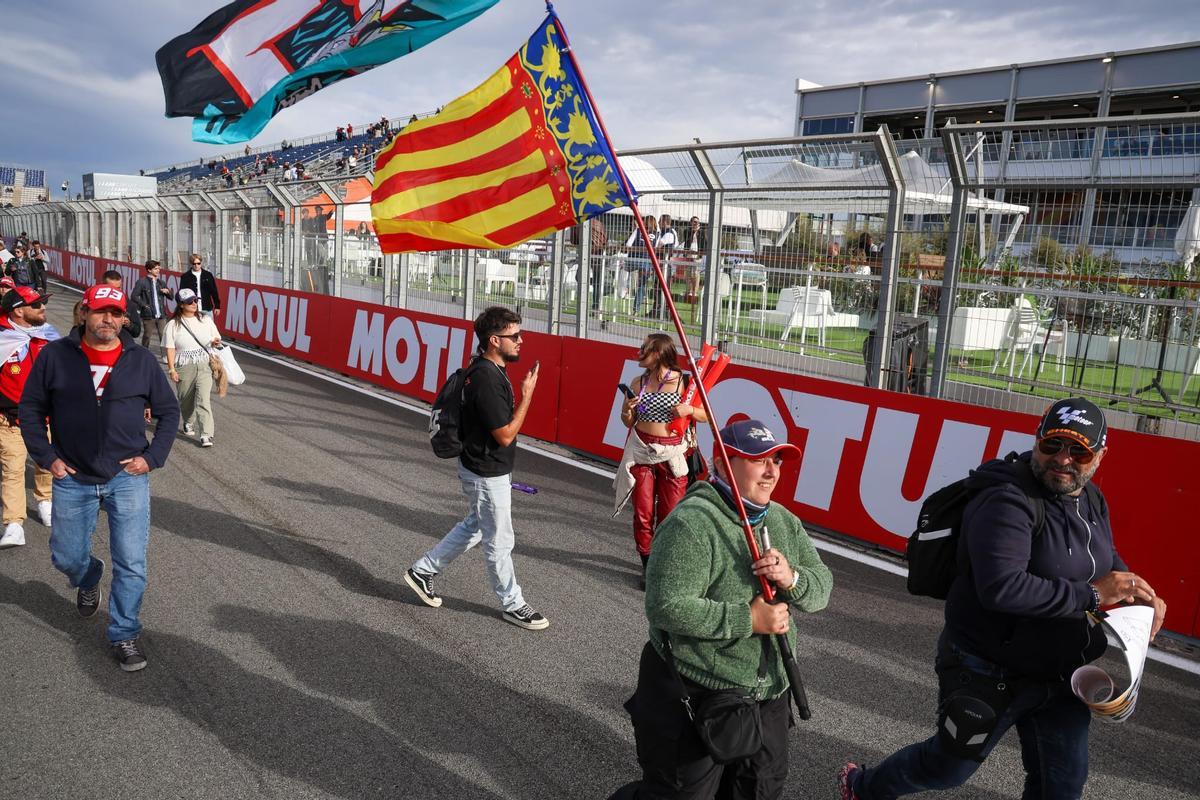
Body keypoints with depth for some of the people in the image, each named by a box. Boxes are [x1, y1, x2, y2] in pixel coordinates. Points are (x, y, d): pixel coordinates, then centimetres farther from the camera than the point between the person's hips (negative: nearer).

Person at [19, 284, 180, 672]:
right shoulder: (55, 356, -2)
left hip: (128, 478, -1)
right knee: (67, 558, 13)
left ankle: (124, 635, 16)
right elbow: (31, 408, 6)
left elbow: (169, 411, 8)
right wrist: (46, 457, -2)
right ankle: (89, 580, 49)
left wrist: (152, 457, -2)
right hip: (72, 479, 1)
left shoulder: (141, 359, -1)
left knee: (131, 563, -1)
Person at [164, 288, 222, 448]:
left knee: (204, 399, -12)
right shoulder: (173, 325, 1)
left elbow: (216, 338, 16)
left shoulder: (205, 320, 8)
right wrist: (171, 369, -8)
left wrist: (215, 342, -9)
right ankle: (188, 423, 42)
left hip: (204, 365, 0)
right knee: (186, 399, 14)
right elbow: (170, 348, -1)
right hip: (184, 367, 0)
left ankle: (206, 435, -16)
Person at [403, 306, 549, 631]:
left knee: (474, 527, 25)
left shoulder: (486, 369, 4)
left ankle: (423, 571, 35)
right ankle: (513, 604, 25)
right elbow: (505, 435, -24)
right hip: (487, 475, -10)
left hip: (486, 469, 10)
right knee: (499, 541, 7)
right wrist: (527, 393, -20)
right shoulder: (487, 379, -28)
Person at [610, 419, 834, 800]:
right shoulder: (691, 524, -23)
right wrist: (750, 620, -26)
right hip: (693, 699, -7)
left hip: (767, 696, 8)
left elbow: (821, 587, 4)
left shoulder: (784, 521, 4)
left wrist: (792, 579, -19)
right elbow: (667, 608, -30)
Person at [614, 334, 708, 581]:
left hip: (671, 455, -3)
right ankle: (648, 565, 17)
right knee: (643, 512, 5)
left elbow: (706, 415, 2)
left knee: (670, 514, 3)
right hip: (641, 452, 3)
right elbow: (629, 423, 12)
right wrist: (627, 411, -10)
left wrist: (689, 409, -17)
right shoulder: (638, 382, 4)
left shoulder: (683, 381, -6)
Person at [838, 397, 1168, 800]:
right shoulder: (1008, 502, -26)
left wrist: (1142, 595, 0)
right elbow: (1001, 587, -38)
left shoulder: (1091, 500, 3)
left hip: (1059, 674, 8)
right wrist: (1092, 594, -31)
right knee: (949, 766, 11)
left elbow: (1108, 561, 20)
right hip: (989, 673, -8)